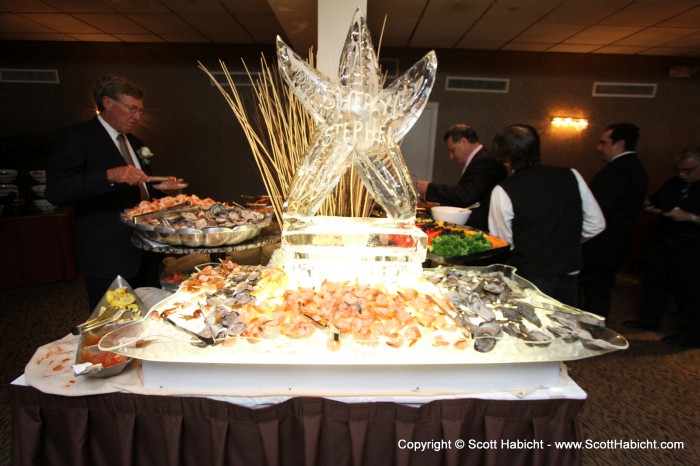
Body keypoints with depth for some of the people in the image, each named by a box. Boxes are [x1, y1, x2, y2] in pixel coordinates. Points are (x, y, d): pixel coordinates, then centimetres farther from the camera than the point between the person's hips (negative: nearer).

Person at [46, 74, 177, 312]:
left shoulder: (134, 142, 15)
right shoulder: (75, 137, -8)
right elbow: (56, 191, -20)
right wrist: (109, 175, -32)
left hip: (145, 252, 7)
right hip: (108, 257, -7)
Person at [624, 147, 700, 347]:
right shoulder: (673, 184, 8)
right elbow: (655, 201, 21)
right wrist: (651, 207, 0)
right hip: (661, 245, 7)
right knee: (653, 283, 15)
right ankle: (649, 319, 31)